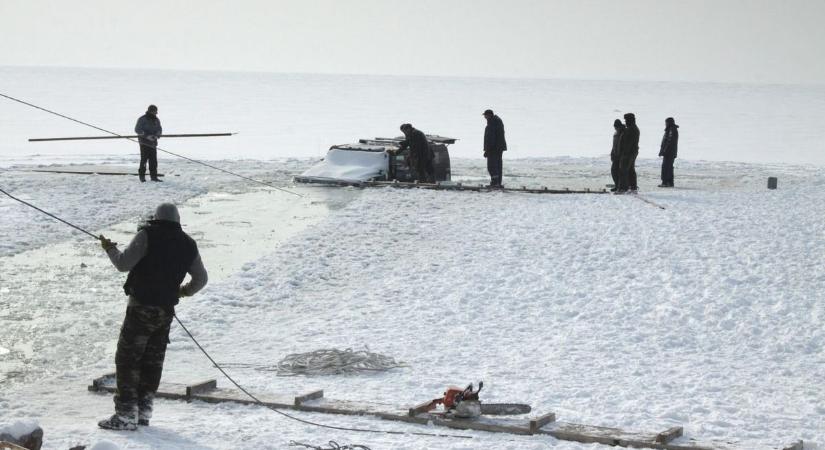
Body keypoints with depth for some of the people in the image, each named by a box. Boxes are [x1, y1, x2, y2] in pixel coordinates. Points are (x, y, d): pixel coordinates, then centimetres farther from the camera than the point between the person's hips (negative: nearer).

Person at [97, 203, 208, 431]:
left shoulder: (148, 234, -9)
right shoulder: (188, 244, 9)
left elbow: (124, 263, -14)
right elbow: (201, 278, 17)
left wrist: (110, 249, 6)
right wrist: (186, 290, 36)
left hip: (141, 307, -6)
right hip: (166, 311, 6)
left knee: (127, 359, -3)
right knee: (153, 361, 14)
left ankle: (126, 414, -7)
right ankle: (143, 411, 17)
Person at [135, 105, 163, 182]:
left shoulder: (156, 120, 10)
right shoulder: (142, 119, -7)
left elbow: (159, 129, 13)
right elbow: (137, 129, -10)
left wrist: (157, 136, -9)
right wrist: (146, 136, -20)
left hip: (153, 143, 5)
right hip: (144, 142, -5)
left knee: (153, 160, 2)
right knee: (144, 159, -7)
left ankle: (153, 176, 6)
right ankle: (142, 176, 2)